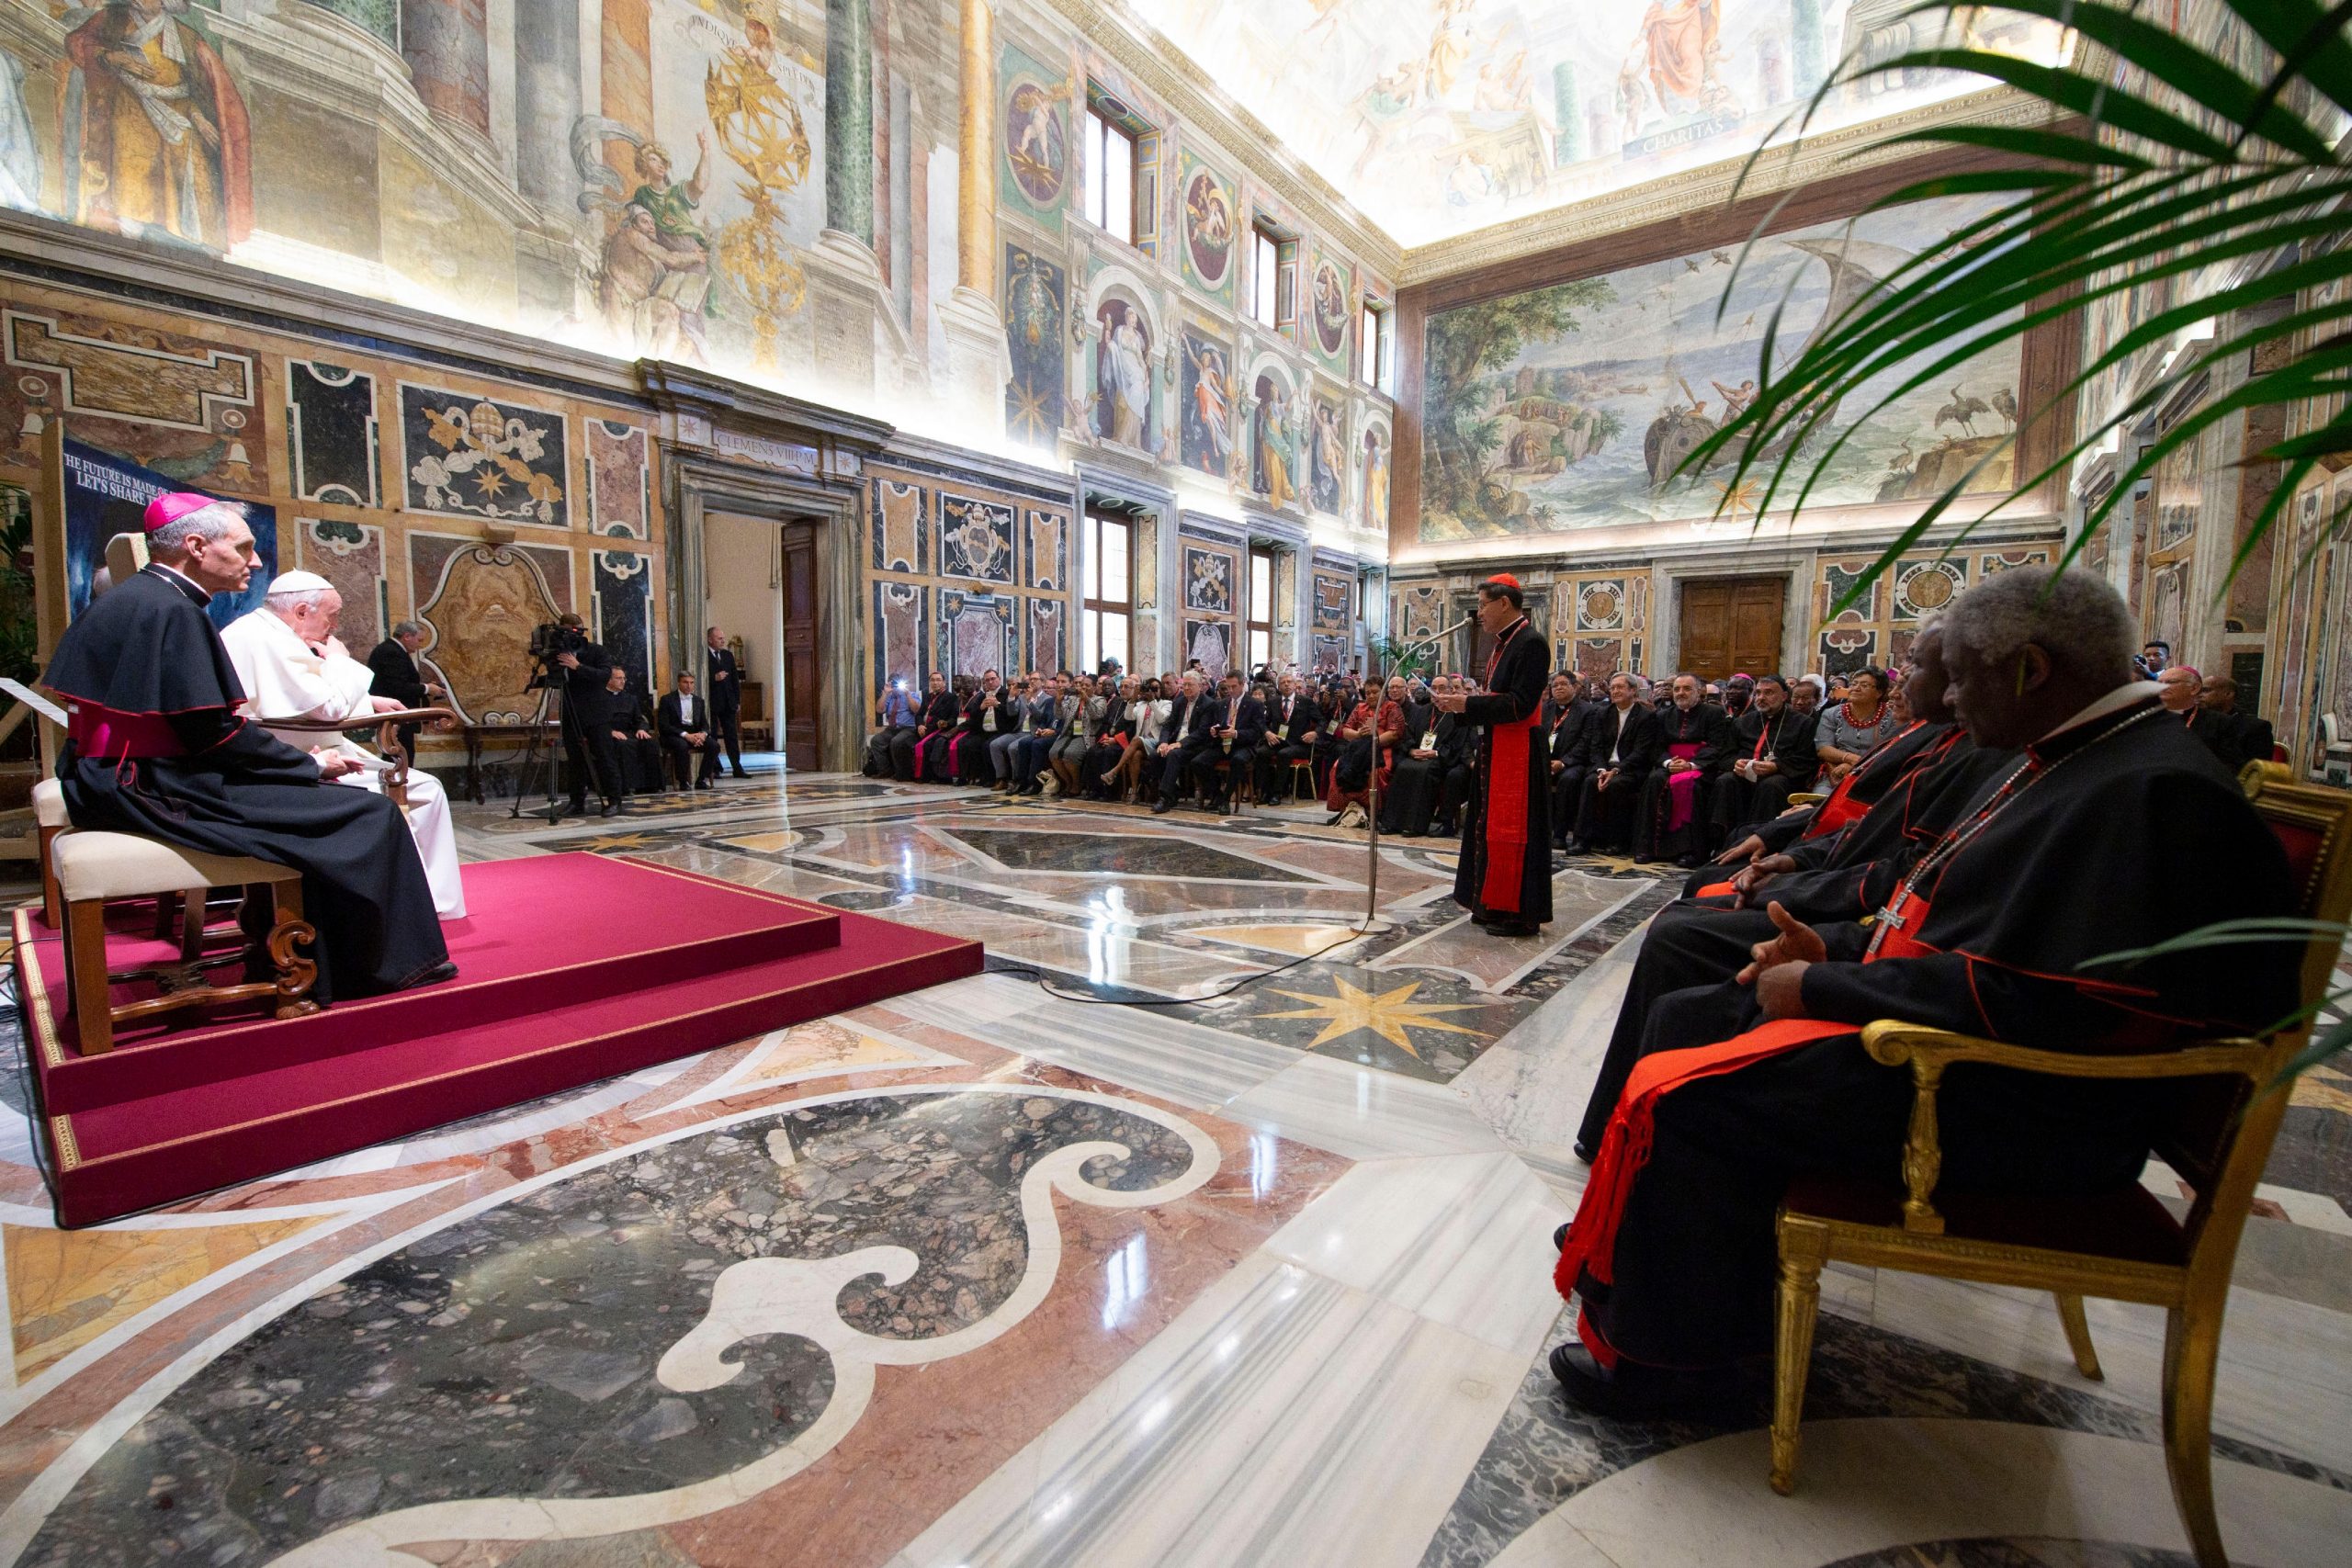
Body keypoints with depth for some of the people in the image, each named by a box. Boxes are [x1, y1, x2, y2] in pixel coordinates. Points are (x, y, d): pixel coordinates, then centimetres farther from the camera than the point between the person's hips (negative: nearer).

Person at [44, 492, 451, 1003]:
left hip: (106, 780, 11)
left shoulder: (120, 600, 13)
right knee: (369, 815, -12)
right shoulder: (171, 610, -17)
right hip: (151, 790, -11)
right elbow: (213, 732, -21)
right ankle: (390, 964, 0)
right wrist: (313, 765, -8)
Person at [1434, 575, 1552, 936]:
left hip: (1518, 754, -10)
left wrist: (1469, 704, -19)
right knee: (1491, 828, 13)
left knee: (1512, 832, -3)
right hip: (1495, 750, 10)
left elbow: (1521, 704, -22)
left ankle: (1518, 914, 7)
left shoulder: (1531, 643, -15)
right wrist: (1464, 703, 4)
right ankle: (1493, 904, 23)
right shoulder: (1502, 644, 13)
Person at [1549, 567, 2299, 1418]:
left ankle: (1656, 1362, 1)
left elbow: (2046, 1004, -28)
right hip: (1919, 1012, 11)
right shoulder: (2072, 760, 12)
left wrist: (1827, 988, -20)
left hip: (2011, 1107, -11)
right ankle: (1651, 1236, 23)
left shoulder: (2154, 792, -21)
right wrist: (1835, 948, 5)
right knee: (1684, 1018, 10)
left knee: (1681, 1096, -20)